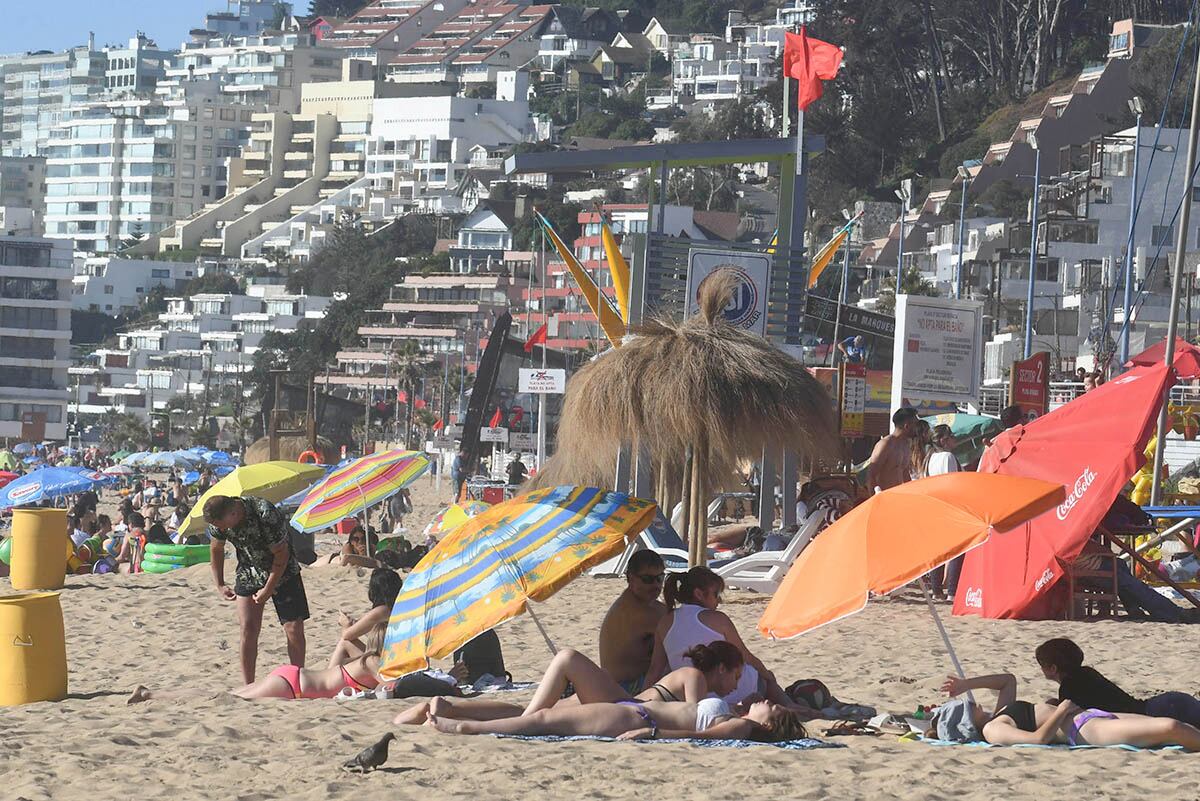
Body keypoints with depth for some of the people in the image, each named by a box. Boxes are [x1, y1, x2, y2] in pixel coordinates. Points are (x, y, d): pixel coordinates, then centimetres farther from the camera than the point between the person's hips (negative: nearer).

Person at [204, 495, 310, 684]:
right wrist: (219, 585, 4)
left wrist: (268, 590, -18)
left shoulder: (265, 515, -33)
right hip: (248, 574, 3)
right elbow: (216, 549, 5)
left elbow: (281, 554, -22)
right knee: (248, 629, -8)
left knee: (294, 629, -7)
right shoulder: (218, 520, -16)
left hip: (282, 571, -3)